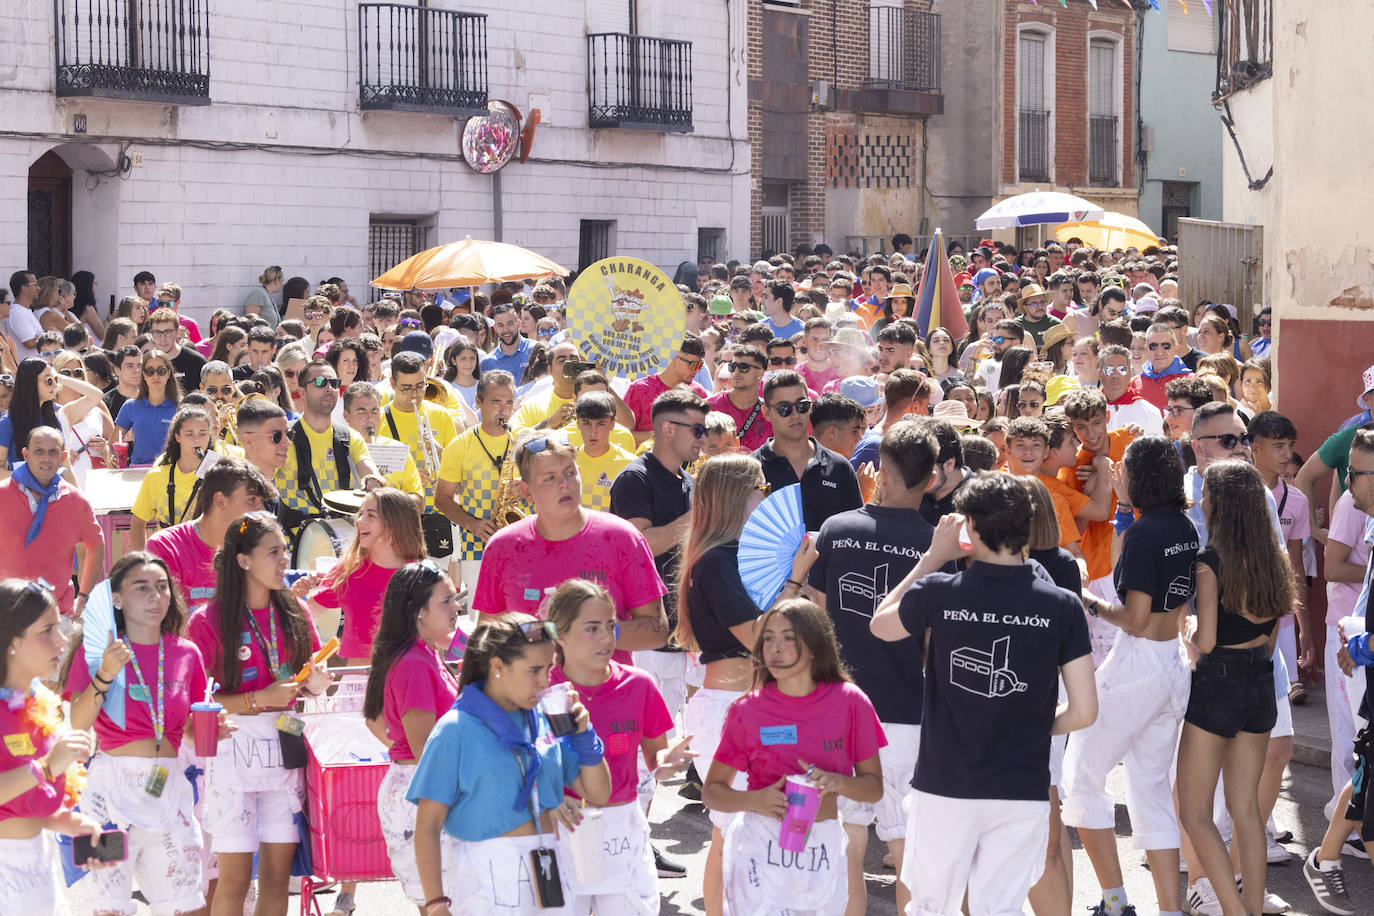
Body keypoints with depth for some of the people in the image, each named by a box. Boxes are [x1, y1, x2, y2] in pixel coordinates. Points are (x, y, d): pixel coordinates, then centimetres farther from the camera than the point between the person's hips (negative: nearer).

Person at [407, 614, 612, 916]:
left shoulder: (545, 721, 7)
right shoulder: (455, 730, -9)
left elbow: (598, 796, 12)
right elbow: (428, 825, -10)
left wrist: (583, 733, -3)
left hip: (548, 877, 5)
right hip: (487, 881, -5)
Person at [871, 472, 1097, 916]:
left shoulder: (937, 593, -9)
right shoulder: (1062, 606, -7)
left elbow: (879, 624, 14)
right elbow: (1084, 711, -5)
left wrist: (932, 558, 15)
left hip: (945, 784, -1)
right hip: (1023, 791, 1)